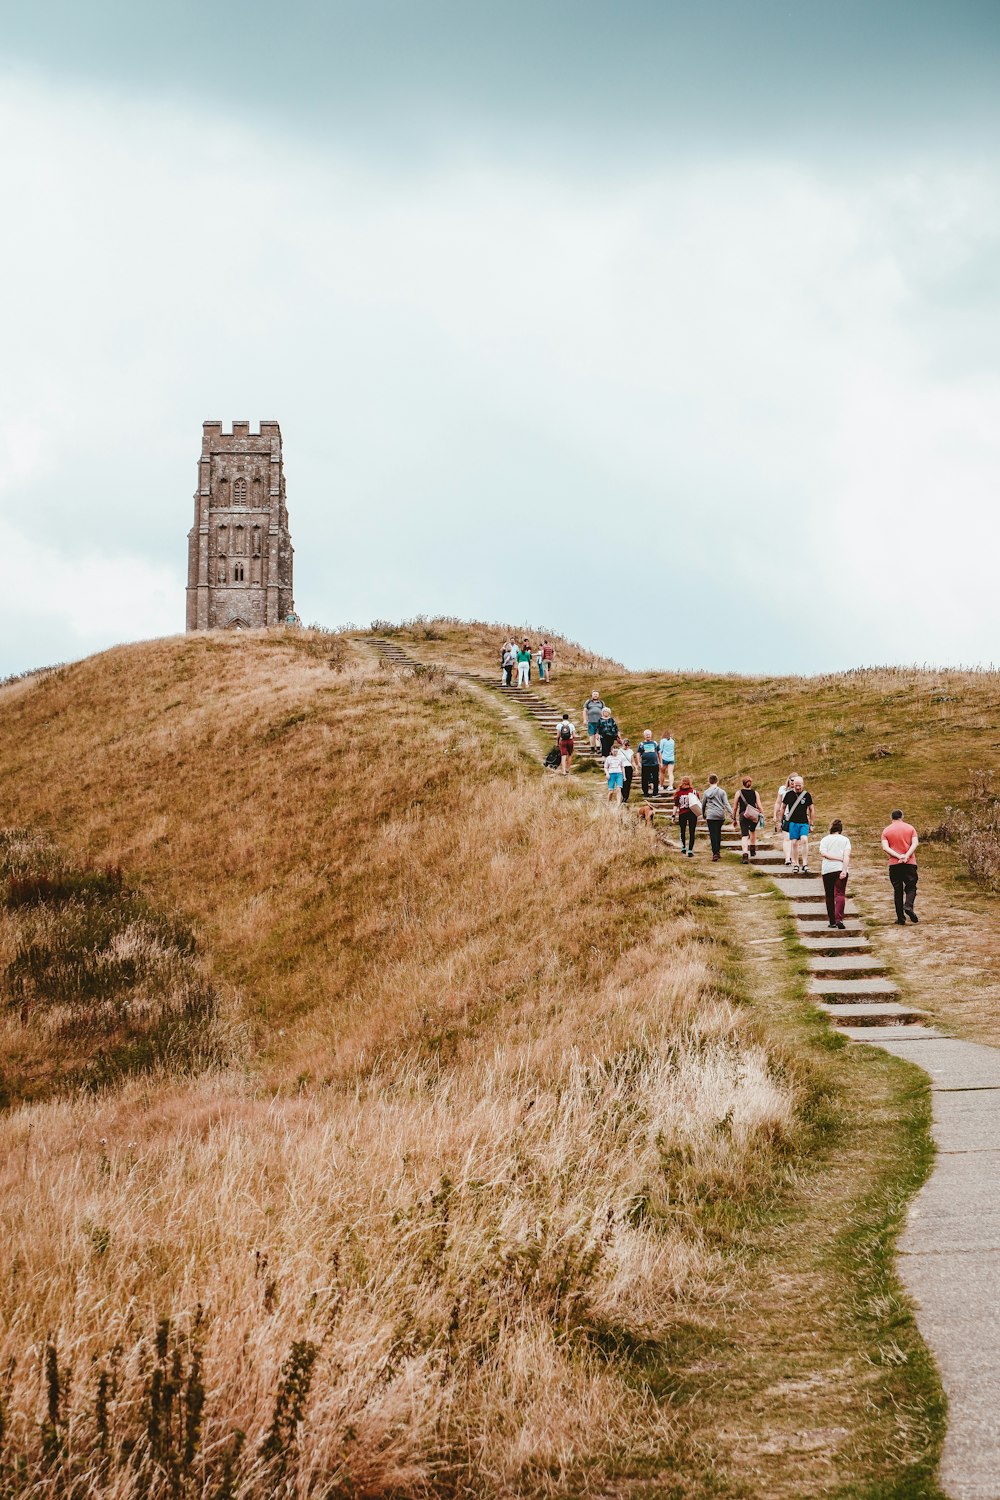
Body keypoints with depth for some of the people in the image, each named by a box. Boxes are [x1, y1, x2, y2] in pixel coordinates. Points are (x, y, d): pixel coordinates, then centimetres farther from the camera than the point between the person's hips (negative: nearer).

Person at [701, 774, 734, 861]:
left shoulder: (706, 792, 6)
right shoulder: (722, 791, 1)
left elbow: (703, 804, 15)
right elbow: (726, 804, -6)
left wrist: (703, 815, 29)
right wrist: (732, 814, -7)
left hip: (710, 816, -1)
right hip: (720, 815, 1)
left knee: (713, 834, -3)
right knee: (718, 833, 19)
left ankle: (715, 853, -13)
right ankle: (718, 851, 23)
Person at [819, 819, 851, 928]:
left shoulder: (825, 840, 8)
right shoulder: (845, 840, 6)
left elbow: (823, 853, -9)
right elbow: (847, 855, -6)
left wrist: (838, 858, -8)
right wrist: (844, 870, -13)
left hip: (827, 870, 1)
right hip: (841, 869, -1)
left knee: (830, 896, 10)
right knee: (840, 894, -7)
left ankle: (832, 921, 11)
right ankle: (839, 919, -26)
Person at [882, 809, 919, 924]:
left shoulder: (886, 831, 5)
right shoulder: (910, 828, 5)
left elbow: (885, 847, -8)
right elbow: (915, 843, -8)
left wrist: (898, 856, -13)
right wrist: (906, 856, -15)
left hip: (894, 863, 1)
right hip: (910, 863, -1)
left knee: (897, 890, 6)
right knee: (911, 887, 6)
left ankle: (901, 918, 3)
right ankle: (908, 905, -23)